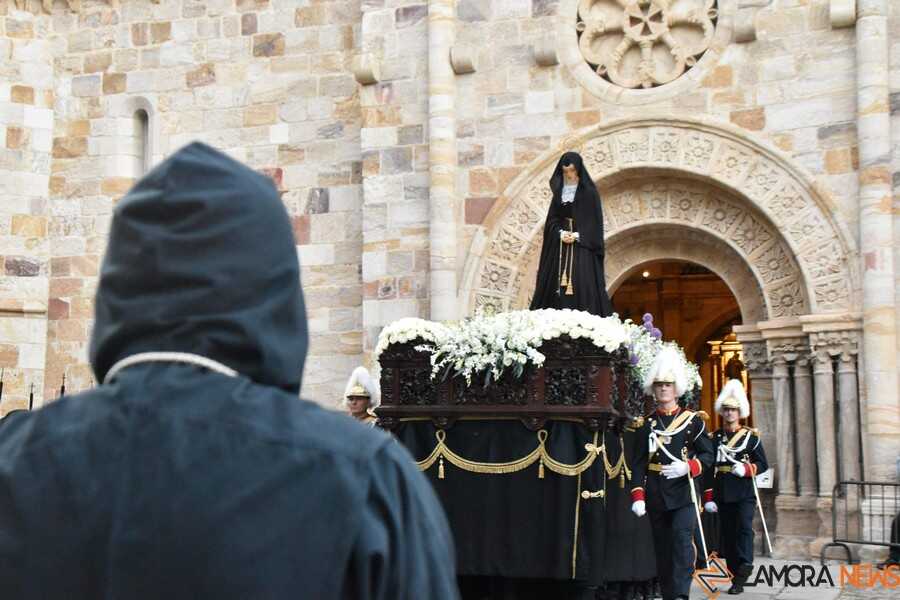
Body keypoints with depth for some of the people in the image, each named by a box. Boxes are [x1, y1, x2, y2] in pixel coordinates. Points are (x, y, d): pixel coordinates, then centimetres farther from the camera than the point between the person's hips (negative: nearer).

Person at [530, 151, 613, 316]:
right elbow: (552, 219, 9)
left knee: (582, 283, -12)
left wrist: (577, 235, -16)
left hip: (582, 246, -4)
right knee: (558, 284, -2)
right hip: (560, 246, 4)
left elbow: (594, 220, -5)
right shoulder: (559, 192, 12)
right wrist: (561, 233, -10)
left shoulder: (589, 192, -1)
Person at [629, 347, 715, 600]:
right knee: (662, 546, 8)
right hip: (656, 494, 3)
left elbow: (708, 455, 2)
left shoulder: (692, 419, 3)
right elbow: (638, 463, 4)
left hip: (684, 490, -3)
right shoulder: (646, 424, 7)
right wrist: (637, 497, -6)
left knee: (682, 538, -17)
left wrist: (687, 467, -18)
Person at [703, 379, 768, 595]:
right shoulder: (714, 437, 8)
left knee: (744, 527, -19)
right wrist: (708, 497, 1)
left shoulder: (751, 436, 4)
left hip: (745, 493, -2)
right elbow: (708, 468, 6)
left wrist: (746, 468, -18)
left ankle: (745, 567, -20)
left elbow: (763, 464, 2)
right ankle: (737, 579, 12)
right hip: (723, 494, 2)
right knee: (727, 534, 5)